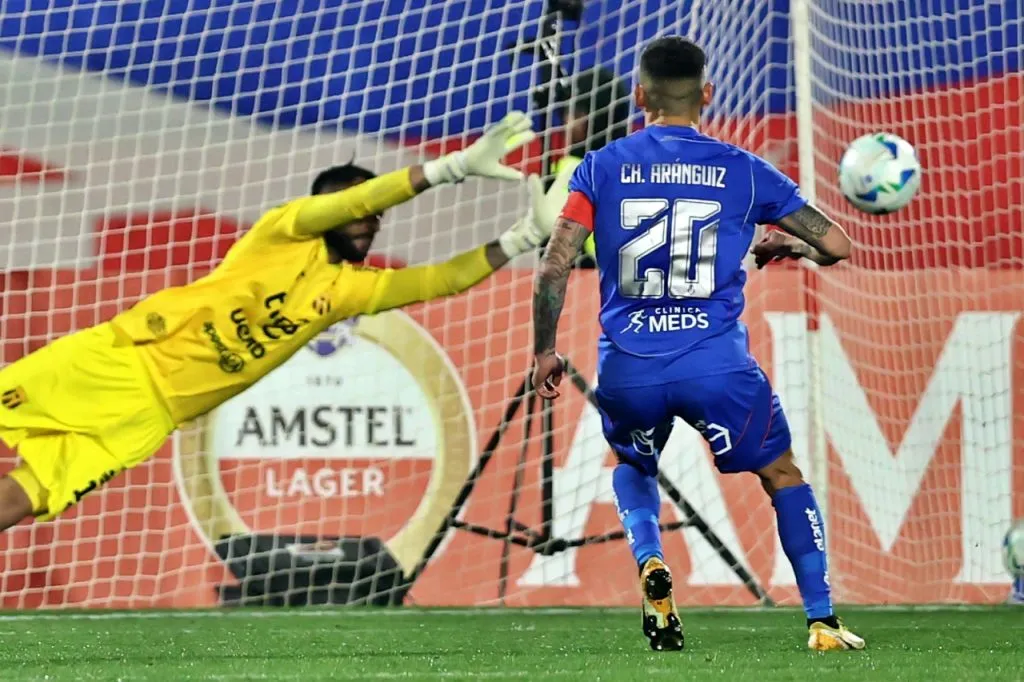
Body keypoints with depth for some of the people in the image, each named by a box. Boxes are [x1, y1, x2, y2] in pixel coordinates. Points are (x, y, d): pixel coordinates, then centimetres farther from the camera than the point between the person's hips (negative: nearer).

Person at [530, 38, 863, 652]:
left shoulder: (602, 168, 5)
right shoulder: (742, 170, 4)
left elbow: (555, 266, -2)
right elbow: (836, 245, 7)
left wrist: (545, 352, 10)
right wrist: (784, 245, 28)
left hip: (628, 370, 1)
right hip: (717, 364, -1)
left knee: (632, 466, 31)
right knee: (784, 477, 18)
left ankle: (650, 562, 2)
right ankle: (823, 623, 11)